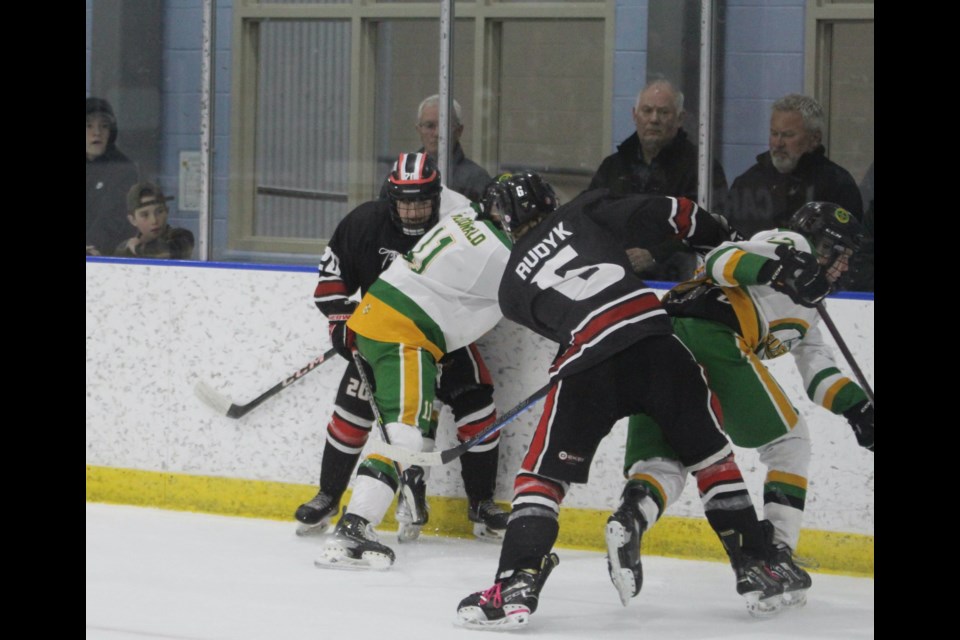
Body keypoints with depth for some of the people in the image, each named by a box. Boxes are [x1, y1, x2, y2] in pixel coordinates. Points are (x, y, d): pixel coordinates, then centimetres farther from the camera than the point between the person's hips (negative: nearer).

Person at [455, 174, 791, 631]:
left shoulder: (512, 285, 23)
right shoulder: (583, 213, 20)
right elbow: (670, 213, 13)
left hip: (588, 364, -1)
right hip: (656, 342, 1)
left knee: (542, 473, 10)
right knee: (710, 455, 18)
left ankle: (516, 588, -7)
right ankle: (755, 571, 15)